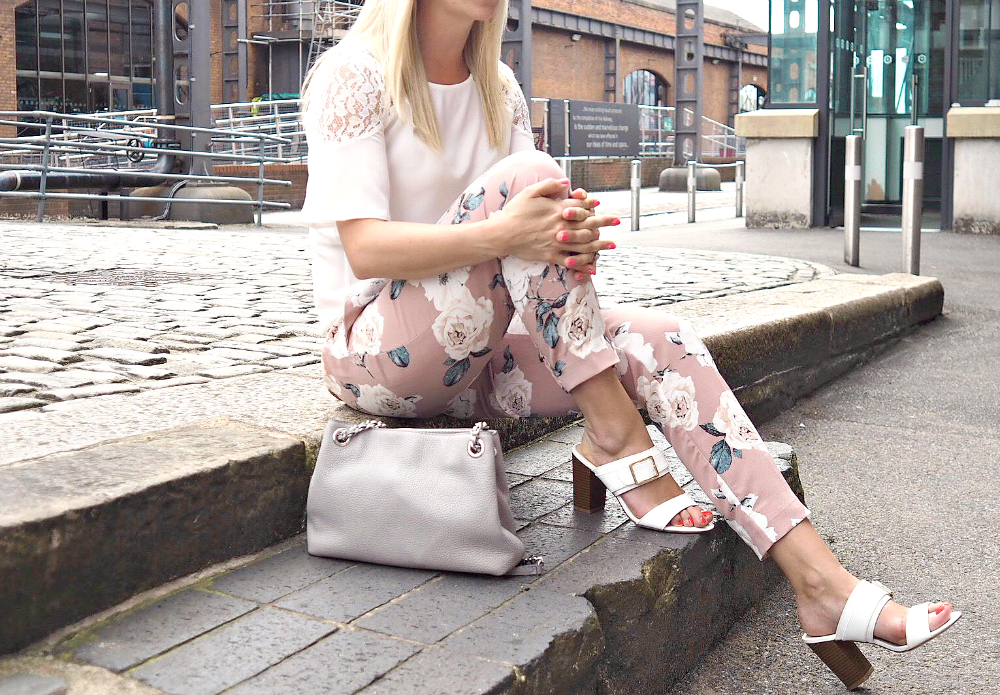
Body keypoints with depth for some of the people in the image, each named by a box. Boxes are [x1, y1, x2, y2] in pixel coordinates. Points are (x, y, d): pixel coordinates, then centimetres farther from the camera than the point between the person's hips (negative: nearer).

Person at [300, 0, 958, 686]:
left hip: (477, 357, 6)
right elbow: (363, 249, -20)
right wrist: (501, 234, -35)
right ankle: (614, 437, -20)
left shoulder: (499, 88, 10)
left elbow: (532, 222, 2)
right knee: (526, 172, -26)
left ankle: (825, 586, -20)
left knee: (657, 338, -17)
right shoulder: (354, 74, -9)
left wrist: (574, 235, -23)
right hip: (378, 352, -6)